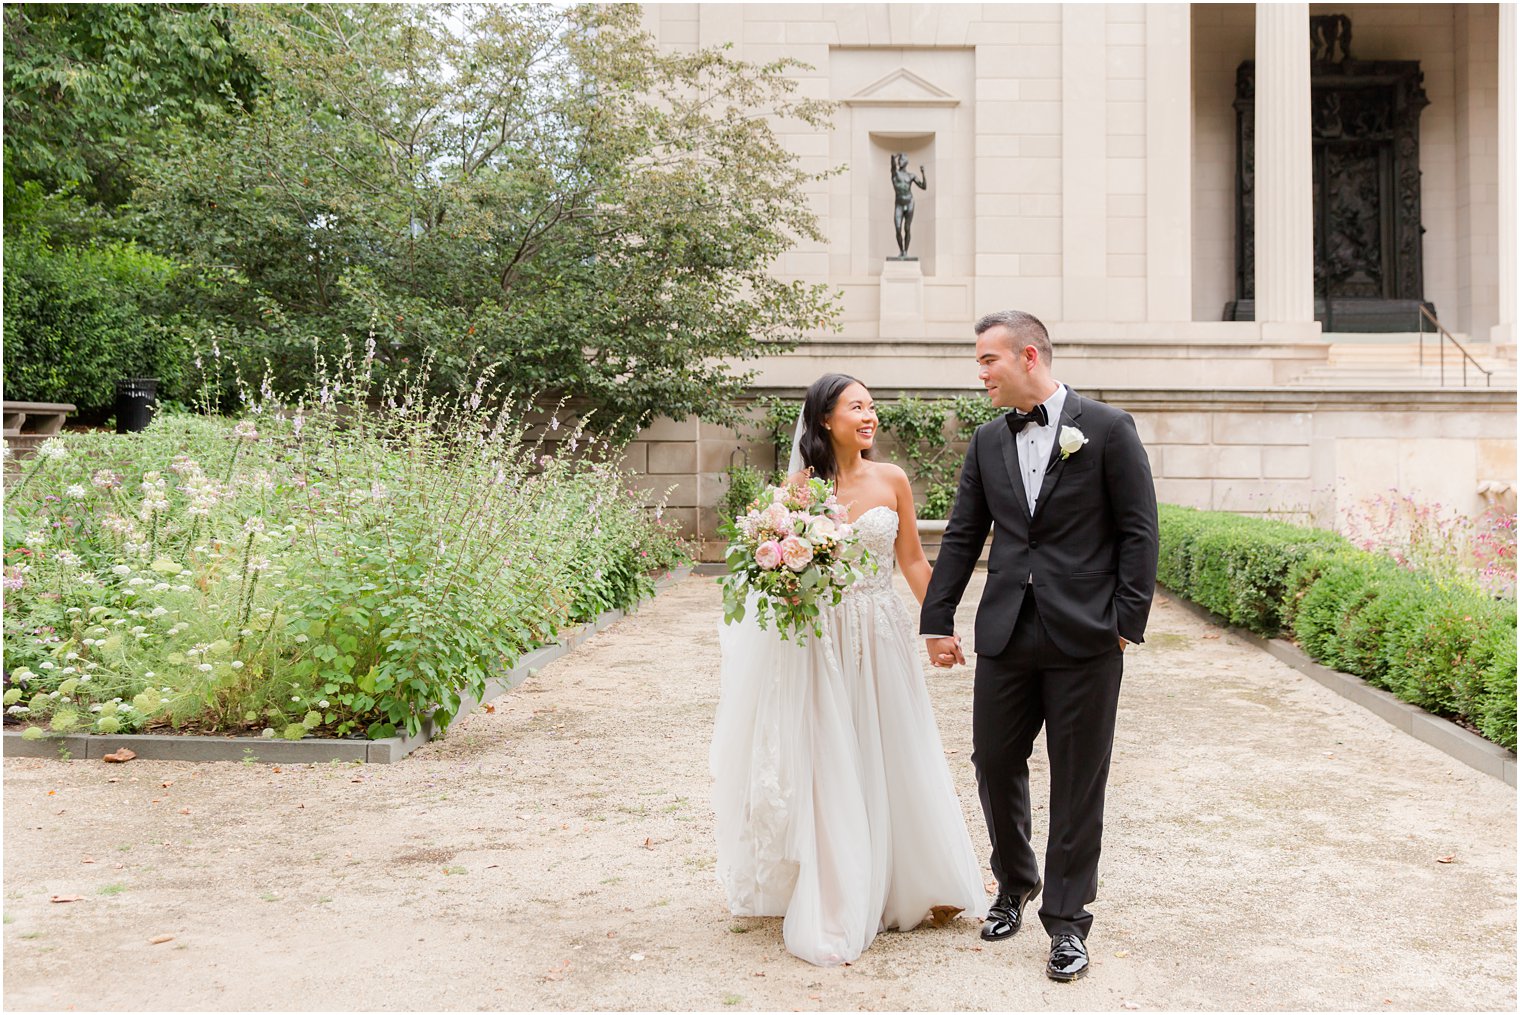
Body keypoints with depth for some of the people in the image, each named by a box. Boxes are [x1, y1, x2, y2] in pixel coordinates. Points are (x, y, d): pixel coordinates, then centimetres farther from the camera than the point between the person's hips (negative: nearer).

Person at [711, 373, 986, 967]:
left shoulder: (892, 480, 2)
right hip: (822, 641, -2)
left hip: (881, 638, 2)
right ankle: (837, 907, 17)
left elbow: (912, 561, 7)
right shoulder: (801, 486, -3)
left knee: (891, 761, 10)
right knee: (829, 768, 3)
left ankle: (901, 886, 30)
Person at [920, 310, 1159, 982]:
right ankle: (1015, 883, 36)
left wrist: (1129, 620, -8)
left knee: (1078, 781, 4)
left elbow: (1138, 530, -3)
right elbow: (961, 537, 12)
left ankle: (1066, 920, 19)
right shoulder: (988, 441, 10)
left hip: (1085, 637, -4)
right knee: (994, 763, 10)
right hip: (1006, 634, 4)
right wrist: (937, 620, 9)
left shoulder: (1106, 428, -3)